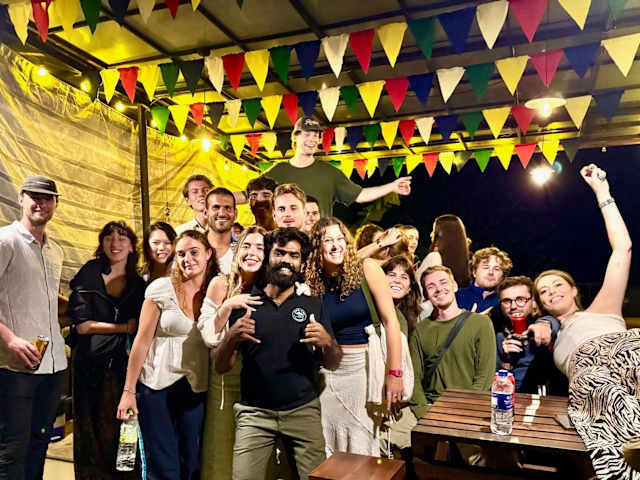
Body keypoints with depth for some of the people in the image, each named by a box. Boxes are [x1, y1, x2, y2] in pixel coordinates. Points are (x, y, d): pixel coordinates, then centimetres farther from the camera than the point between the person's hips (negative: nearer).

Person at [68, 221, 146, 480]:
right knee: (92, 431, 4)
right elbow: (82, 325, -7)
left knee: (122, 434, 1)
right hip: (91, 364, -2)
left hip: (124, 365, 2)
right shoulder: (89, 275, 1)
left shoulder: (138, 284, 9)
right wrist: (125, 327, -6)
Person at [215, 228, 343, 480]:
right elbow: (221, 367, 2)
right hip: (254, 412, 0)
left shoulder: (313, 306, 4)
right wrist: (231, 339, -18)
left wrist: (328, 342, -15)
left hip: (304, 411, 1)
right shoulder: (245, 305, 2)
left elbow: (332, 365, 6)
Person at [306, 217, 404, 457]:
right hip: (329, 369, 3)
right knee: (330, 445, 9)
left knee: (362, 445, 5)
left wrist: (394, 373, -12)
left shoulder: (367, 270, -6)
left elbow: (390, 321, -9)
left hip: (366, 365, -2)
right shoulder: (313, 282, 3)